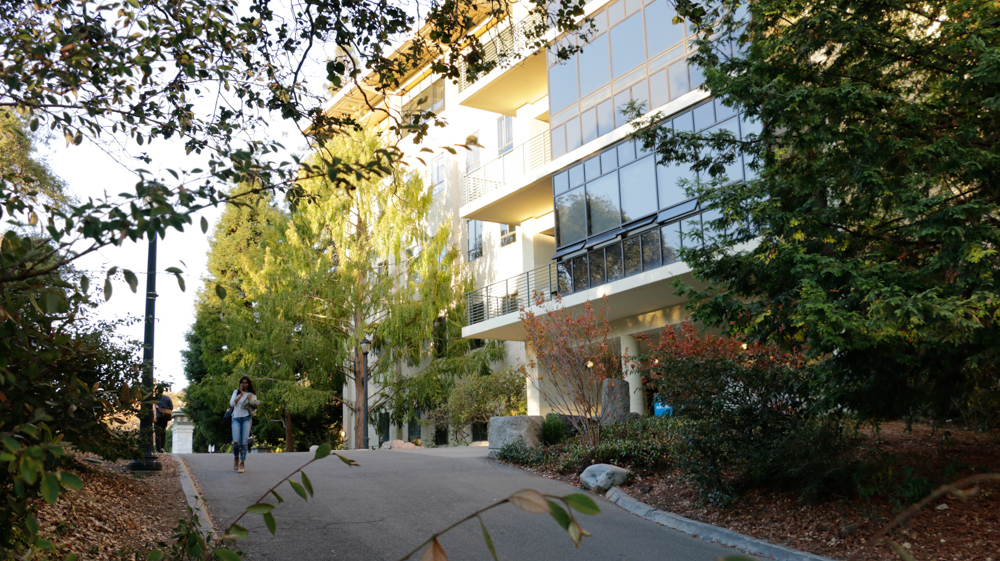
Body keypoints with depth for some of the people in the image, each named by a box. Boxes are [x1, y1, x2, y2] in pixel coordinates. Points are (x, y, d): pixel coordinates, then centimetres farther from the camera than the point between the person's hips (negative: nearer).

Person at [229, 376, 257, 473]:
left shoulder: (252, 395, 12)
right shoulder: (236, 392, 13)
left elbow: (254, 410, 10)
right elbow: (232, 403, -2)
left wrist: (250, 400, -7)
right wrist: (241, 394, -3)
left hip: (246, 418, 0)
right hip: (236, 418, 0)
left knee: (244, 442, -9)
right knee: (236, 442, -12)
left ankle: (242, 463, -2)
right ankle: (236, 457, 17)